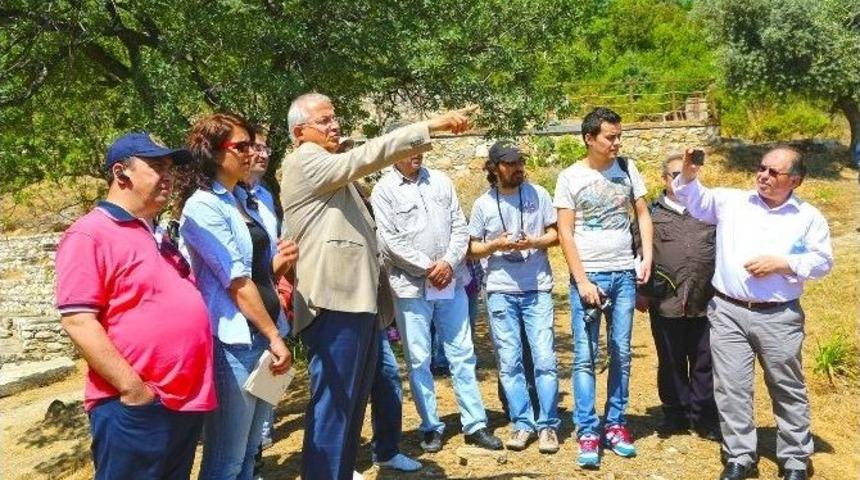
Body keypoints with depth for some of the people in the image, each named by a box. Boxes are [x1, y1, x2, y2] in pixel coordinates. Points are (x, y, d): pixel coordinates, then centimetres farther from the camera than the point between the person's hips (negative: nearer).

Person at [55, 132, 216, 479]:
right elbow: (78, 322, -18)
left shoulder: (158, 236, 17)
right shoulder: (90, 234, -10)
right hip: (135, 408, -8)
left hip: (187, 401, 9)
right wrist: (133, 388, -19)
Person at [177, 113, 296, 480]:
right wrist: (274, 336, -12)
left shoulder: (246, 201, 13)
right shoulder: (201, 207, -10)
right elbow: (237, 281, -15)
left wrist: (280, 262, -1)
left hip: (263, 336, 8)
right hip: (234, 342, -8)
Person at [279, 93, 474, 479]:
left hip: (356, 300, 10)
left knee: (352, 404, 14)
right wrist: (431, 126, -20)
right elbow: (367, 156, -19)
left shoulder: (332, 171, 25)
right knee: (333, 406, -6)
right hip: (334, 304, -10)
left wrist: (378, 291, 24)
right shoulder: (305, 163, -6)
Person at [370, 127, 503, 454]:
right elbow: (389, 241, -10)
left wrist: (449, 263, -10)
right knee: (419, 361, 4)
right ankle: (431, 427, 17)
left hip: (451, 283, 3)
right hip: (411, 287, -3)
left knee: (462, 355, 8)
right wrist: (428, 268, -13)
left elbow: (460, 227, 5)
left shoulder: (440, 181, 8)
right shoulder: (383, 190, -3)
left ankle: (475, 424, 17)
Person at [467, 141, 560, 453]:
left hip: (537, 289, 0)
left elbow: (555, 234, 6)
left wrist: (532, 243, -14)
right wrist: (496, 245, -13)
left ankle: (548, 425, 9)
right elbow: (472, 249, 7)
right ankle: (523, 424, 15)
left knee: (544, 360, -3)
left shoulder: (537, 194, 1)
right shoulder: (483, 204, 2)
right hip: (500, 292, 1)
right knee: (509, 363, 4)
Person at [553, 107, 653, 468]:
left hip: (625, 274, 3)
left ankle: (615, 424, 19)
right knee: (585, 357, -1)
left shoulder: (627, 169, 6)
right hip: (588, 275, -3)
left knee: (621, 354, 8)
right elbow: (565, 234, -5)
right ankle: (587, 432, 6)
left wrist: (647, 256, -2)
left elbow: (642, 214, 12)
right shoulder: (571, 177, -4)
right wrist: (582, 281, -10)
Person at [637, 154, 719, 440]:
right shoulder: (652, 212, 6)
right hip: (666, 304, -1)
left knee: (705, 363, 8)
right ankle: (676, 414, 23)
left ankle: (704, 418, 20)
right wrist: (643, 292, 1)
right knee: (671, 363, 10)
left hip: (705, 302, 1)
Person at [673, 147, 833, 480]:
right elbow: (696, 201, 3)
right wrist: (688, 175, -16)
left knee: (788, 389, 9)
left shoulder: (809, 217, 5)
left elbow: (823, 261, 2)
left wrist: (782, 263, -11)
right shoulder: (732, 201, 7)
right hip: (728, 312, 1)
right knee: (731, 388, 4)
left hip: (779, 317, -1)